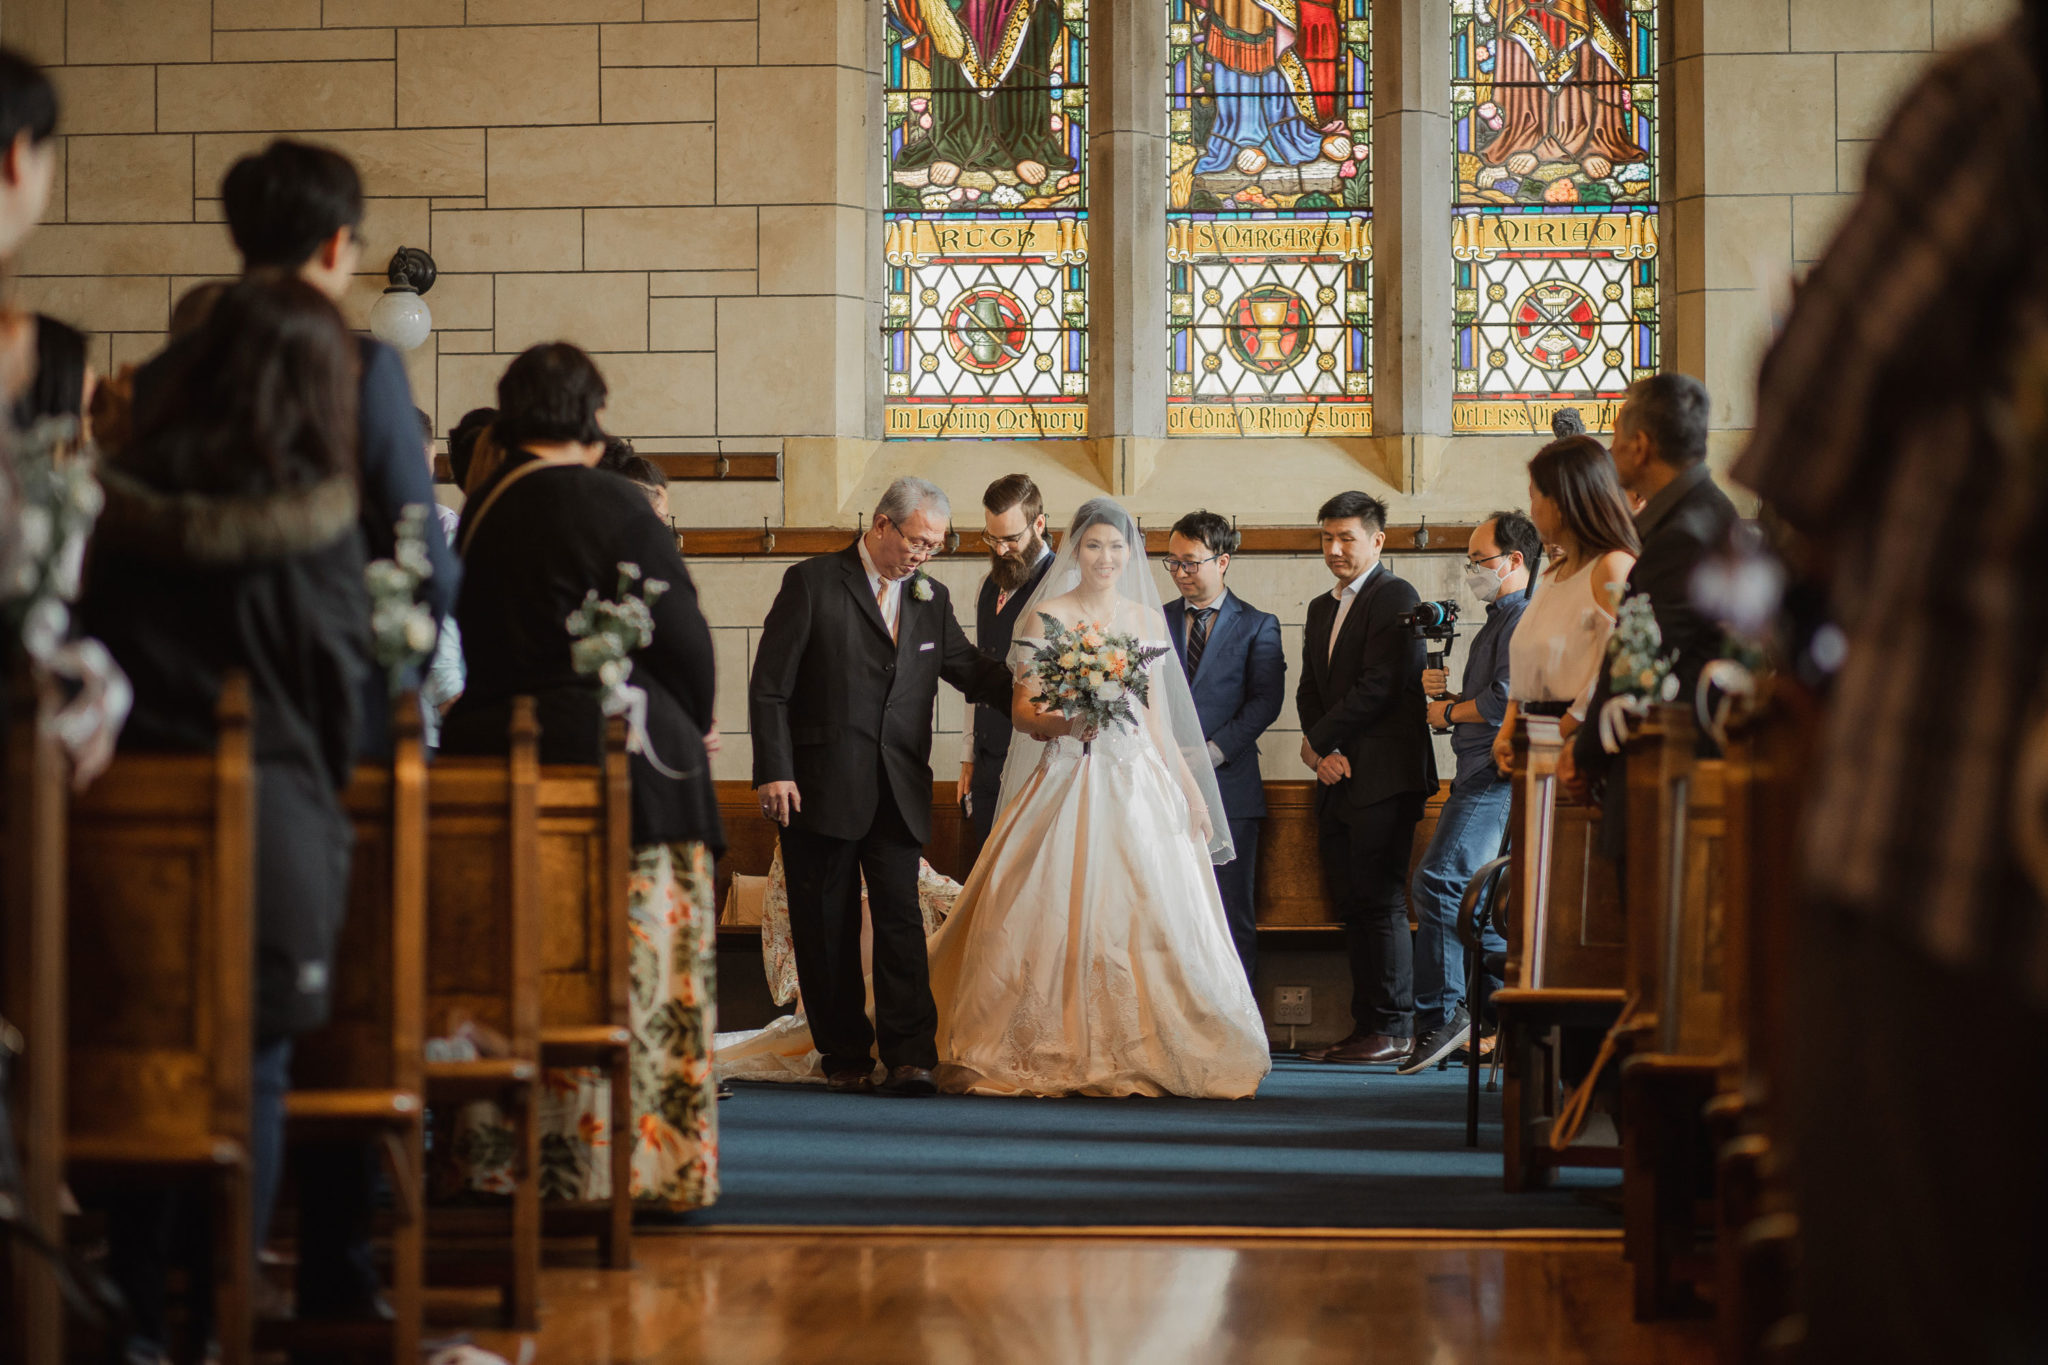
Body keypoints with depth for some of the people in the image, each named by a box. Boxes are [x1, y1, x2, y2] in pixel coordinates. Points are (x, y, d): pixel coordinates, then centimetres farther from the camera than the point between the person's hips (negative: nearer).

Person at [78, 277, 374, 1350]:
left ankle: (139, 1313, 13)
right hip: (269, 819, -3)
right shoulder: (312, 517, -7)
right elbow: (336, 683, -1)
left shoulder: (122, 506, 2)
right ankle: (214, 1320, 4)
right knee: (251, 1072, 4)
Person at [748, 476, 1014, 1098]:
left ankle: (908, 1057, -8)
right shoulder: (813, 584, -3)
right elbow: (769, 687, -5)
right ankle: (845, 1057, 13)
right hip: (820, 787, -3)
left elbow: (971, 669, 19)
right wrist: (774, 771, -11)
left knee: (901, 918, -6)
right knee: (827, 927, 3)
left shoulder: (931, 599, 11)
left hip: (898, 790, 3)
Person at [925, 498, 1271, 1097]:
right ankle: (1058, 1054, -2)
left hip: (1139, 782, 4)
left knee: (1149, 913, -4)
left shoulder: (1146, 620, 13)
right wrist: (1063, 725, -23)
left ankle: (1141, 1053, 3)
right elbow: (1022, 709, -3)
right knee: (1057, 916, -9)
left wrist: (1190, 788, 14)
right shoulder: (1047, 616, 1)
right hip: (1067, 779, -4)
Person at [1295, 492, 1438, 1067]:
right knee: (1352, 909, 7)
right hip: (1338, 781, 8)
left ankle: (1393, 1030, -3)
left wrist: (1319, 741, -8)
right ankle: (1365, 1029, 10)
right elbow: (1309, 690, 16)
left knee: (1381, 904, -7)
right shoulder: (1322, 608, 20)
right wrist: (1325, 755, -2)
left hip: (1383, 776, -8)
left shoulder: (1395, 597, -7)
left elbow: (1378, 687, -15)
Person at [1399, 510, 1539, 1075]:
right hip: (1481, 775, 11)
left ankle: (1440, 1013, -17)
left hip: (1495, 774, -11)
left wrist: (1449, 712, -7)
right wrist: (1445, 692, 9)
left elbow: (1507, 700, -21)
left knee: (1440, 882, -18)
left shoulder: (1524, 619, -11)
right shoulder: (1499, 620, 23)